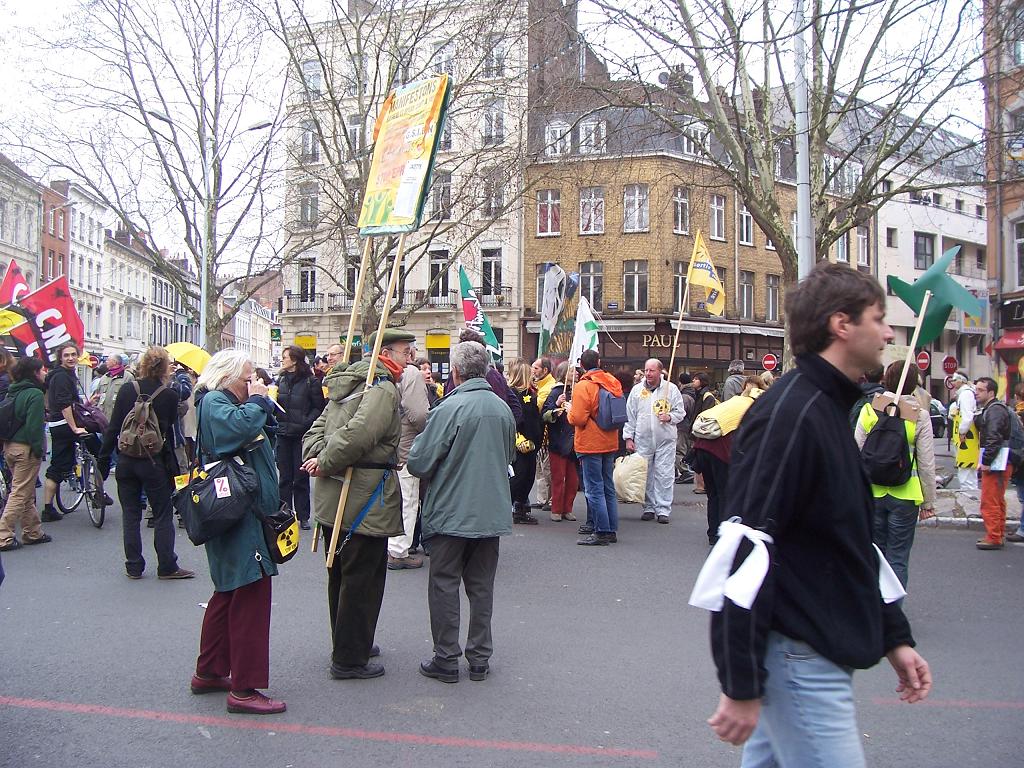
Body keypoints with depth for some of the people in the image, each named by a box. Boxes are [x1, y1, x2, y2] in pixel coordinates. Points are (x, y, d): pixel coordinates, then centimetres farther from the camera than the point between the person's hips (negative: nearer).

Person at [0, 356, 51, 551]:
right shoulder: (35, 394, -14)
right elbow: (34, 425, -19)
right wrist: (38, 448, -14)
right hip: (26, 448, -9)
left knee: (27, 493, 16)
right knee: (20, 494, -3)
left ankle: (33, 532, 23)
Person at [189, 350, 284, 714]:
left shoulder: (227, 402, 20)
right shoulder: (214, 402, -11)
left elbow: (272, 425, 20)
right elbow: (241, 427, -31)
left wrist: (261, 402, 6)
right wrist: (257, 400, -15)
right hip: (237, 515, -11)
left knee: (229, 592, 18)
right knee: (251, 593, -10)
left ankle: (209, 672, 30)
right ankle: (243, 688, -5)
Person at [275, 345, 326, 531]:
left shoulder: (310, 381, -6)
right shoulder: (281, 380, 11)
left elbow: (319, 407, -6)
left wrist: (306, 422, -17)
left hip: (301, 435, -4)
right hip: (283, 434, 5)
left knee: (301, 477, 3)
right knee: (284, 477, 9)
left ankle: (303, 516, 13)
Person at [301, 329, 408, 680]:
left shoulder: (347, 384, 15)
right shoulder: (383, 390, -17)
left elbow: (317, 428, 14)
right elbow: (357, 434, -31)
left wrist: (315, 457, -2)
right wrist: (325, 463, -18)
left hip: (333, 500, 10)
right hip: (364, 503, -10)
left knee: (342, 573, 20)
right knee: (363, 578, 2)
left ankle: (349, 646, 35)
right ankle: (349, 660, 11)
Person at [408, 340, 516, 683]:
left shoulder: (449, 408, -17)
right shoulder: (504, 409, 3)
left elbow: (419, 464, -15)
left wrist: (417, 442, 5)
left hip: (451, 513, -5)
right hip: (492, 513, 6)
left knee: (444, 585, 7)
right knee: (481, 585, 14)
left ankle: (446, 659, 13)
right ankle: (480, 658, 21)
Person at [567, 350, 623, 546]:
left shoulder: (583, 386, -15)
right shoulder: (612, 384, 6)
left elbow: (578, 419, -19)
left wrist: (570, 410, 0)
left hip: (591, 445, -7)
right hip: (610, 443, 7)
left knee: (594, 489, -2)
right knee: (608, 487, 14)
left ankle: (602, 533, -1)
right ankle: (612, 531, 20)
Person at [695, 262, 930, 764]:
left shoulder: (831, 410, 14)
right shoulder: (790, 413, -18)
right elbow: (744, 544, -23)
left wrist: (895, 637, 20)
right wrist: (741, 683, -22)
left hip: (820, 651, 10)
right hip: (798, 658, -10)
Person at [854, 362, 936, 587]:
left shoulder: (869, 410, -2)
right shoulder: (920, 415, -6)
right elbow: (926, 463, -3)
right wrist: (928, 501, 5)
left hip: (872, 492, 2)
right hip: (904, 495, -2)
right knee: (898, 559, 6)